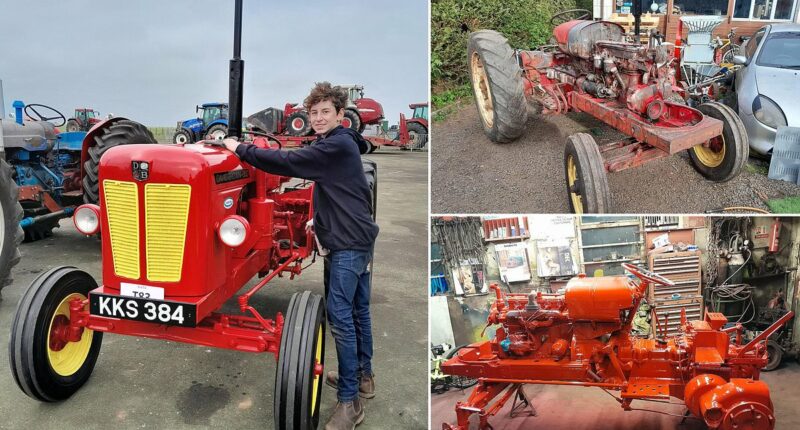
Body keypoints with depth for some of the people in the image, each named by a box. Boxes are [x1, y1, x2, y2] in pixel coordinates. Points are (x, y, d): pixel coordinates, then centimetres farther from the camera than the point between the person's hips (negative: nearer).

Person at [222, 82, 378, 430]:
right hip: (357, 238, 10)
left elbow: (288, 163, -21)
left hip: (348, 242, -10)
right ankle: (363, 377, 30)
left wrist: (240, 149, -13)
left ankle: (350, 401, -4)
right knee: (357, 310, 17)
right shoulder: (340, 144, 15)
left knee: (340, 316, -10)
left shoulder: (335, 146, -16)